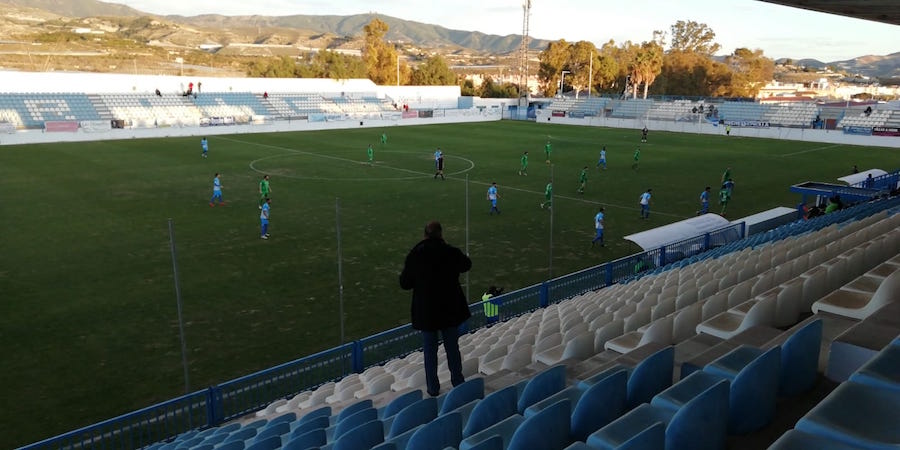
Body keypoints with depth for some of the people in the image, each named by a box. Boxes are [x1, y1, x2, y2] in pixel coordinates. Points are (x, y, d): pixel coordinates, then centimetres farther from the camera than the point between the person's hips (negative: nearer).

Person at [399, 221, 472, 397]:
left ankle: (433, 388, 21)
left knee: (429, 351, 13)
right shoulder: (451, 252, -12)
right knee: (452, 348, 17)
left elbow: (404, 283, -4)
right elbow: (466, 265, 10)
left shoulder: (415, 255, -13)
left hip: (425, 311, 0)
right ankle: (458, 381, 30)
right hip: (450, 309, 1)